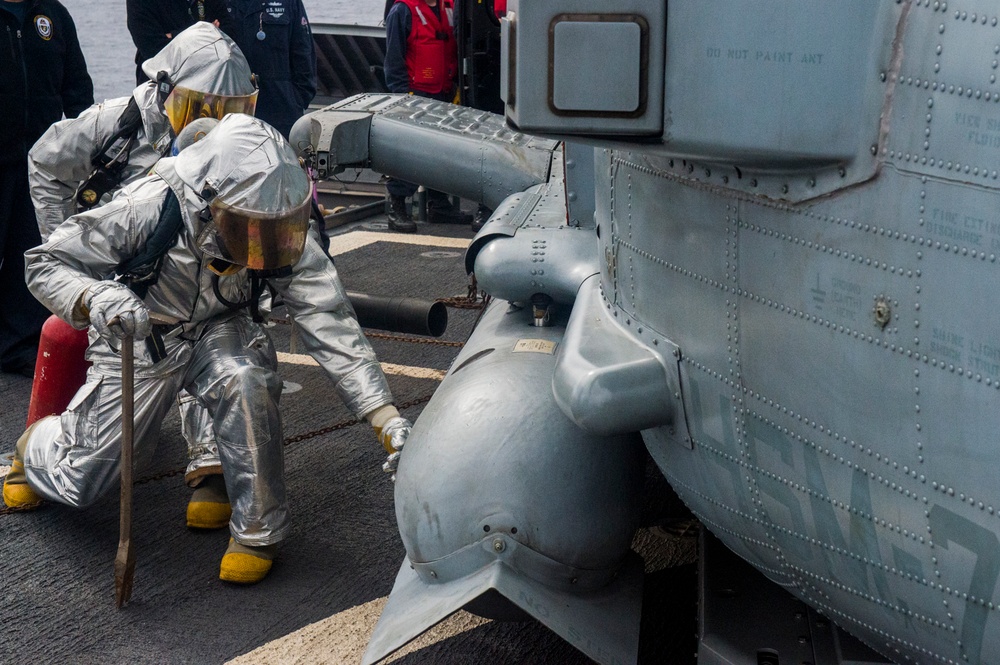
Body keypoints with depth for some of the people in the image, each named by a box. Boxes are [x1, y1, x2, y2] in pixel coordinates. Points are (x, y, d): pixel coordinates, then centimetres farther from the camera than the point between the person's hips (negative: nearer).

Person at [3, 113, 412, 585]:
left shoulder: (285, 233, -26)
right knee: (79, 481, 4)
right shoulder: (149, 208, -32)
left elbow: (330, 325, -26)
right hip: (139, 336, -1)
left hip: (222, 332, 1)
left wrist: (387, 420, -34)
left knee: (246, 382, -35)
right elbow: (46, 264, -23)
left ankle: (258, 528, -14)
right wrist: (94, 299, -47)